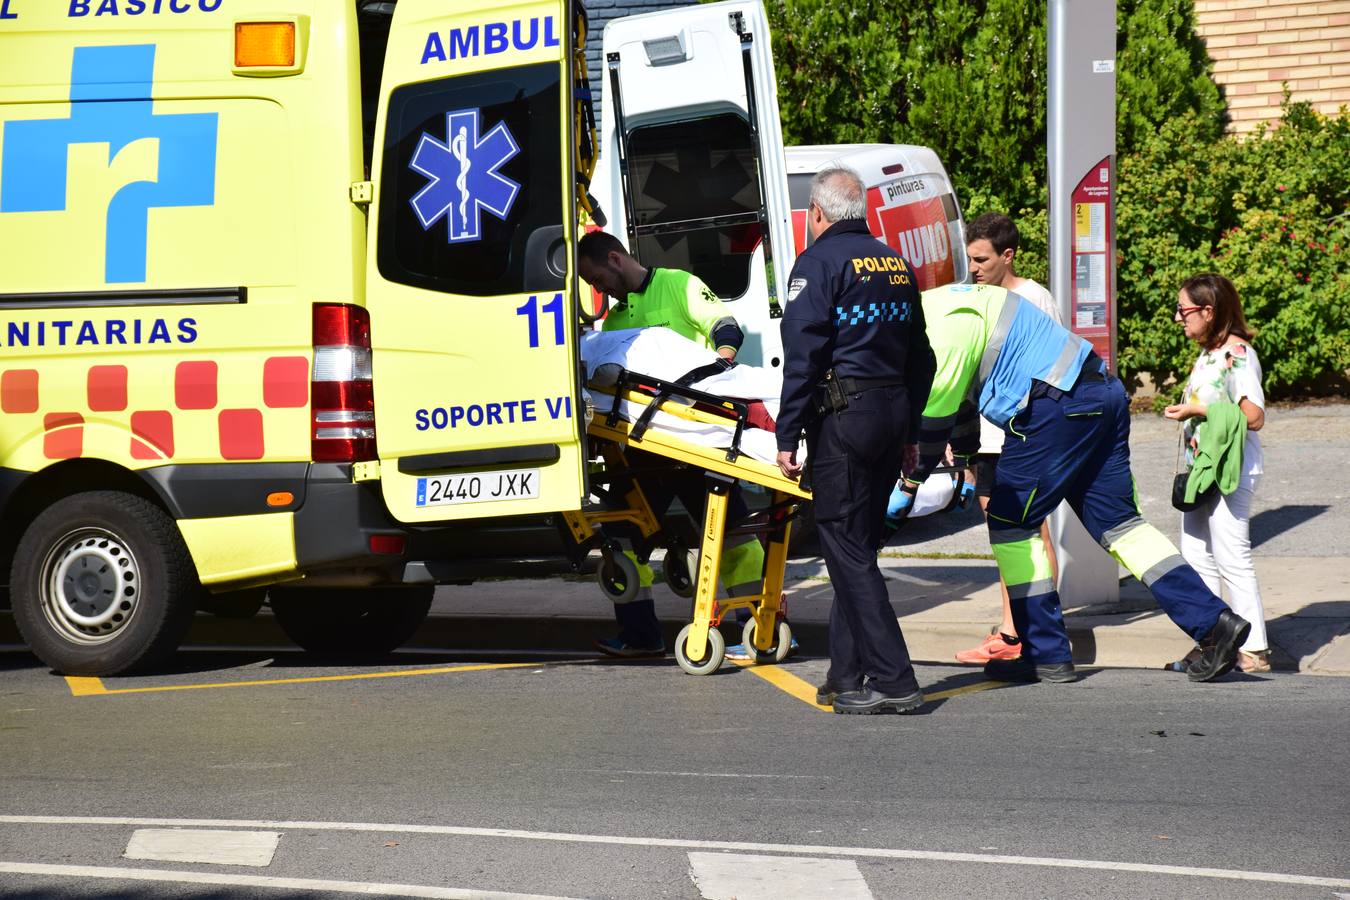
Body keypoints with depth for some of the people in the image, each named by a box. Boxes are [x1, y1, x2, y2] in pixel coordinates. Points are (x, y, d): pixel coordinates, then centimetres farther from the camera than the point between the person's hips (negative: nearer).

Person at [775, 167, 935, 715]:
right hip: (893, 412, 8)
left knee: (848, 550, -5)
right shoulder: (895, 264, 16)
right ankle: (848, 677, 17)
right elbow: (920, 358, 20)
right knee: (856, 547, 15)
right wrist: (909, 431, 24)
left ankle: (893, 681, -10)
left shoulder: (819, 263, -7)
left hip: (843, 417, -7)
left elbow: (802, 356, -13)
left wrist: (786, 436, -11)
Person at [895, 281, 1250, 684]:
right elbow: (960, 394, 33)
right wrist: (965, 459, 40)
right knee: (1115, 520, 10)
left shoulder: (943, 324, -12)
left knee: (1011, 523, 0)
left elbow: (936, 414, -12)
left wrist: (913, 480, 0)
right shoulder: (939, 304, 21)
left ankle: (1046, 655, 4)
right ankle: (1215, 623, 4)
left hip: (1058, 405, -10)